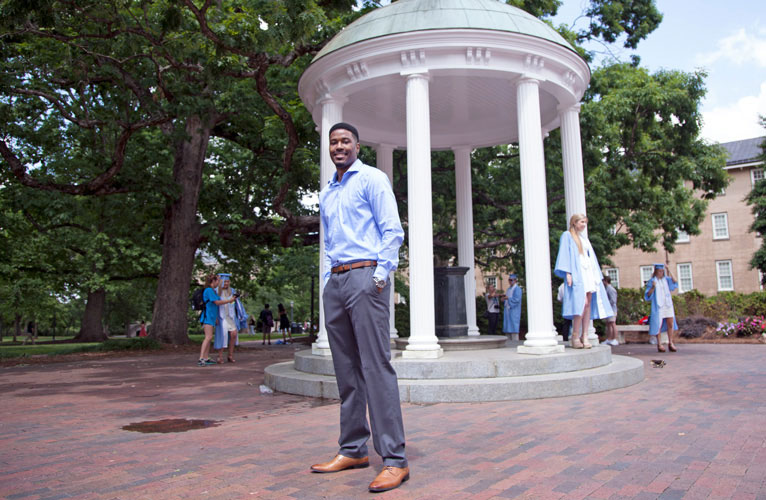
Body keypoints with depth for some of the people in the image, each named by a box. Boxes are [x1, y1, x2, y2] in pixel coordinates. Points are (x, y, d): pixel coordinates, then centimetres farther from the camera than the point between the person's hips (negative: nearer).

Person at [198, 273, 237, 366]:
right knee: (208, 337, -17)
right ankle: (201, 359, -22)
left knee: (209, 338, 9)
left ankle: (206, 358, 11)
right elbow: (217, 302, -14)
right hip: (207, 317, -10)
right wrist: (229, 300, -3)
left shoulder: (213, 290, 19)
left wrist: (216, 317, 22)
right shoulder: (209, 290, -11)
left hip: (211, 317, 10)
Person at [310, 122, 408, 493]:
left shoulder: (371, 179, 3)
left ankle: (394, 459, -8)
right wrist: (328, 278, 16)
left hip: (364, 276, -7)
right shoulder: (326, 192, 23)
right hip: (335, 282, 7)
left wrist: (382, 271, -15)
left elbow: (392, 230, -5)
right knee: (346, 370, 9)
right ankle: (353, 450, 17)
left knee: (376, 367, -11)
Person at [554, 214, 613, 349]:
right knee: (583, 302, -19)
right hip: (576, 273, -7)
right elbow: (564, 254, -5)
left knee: (588, 304, -3)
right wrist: (568, 273, -16)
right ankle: (575, 336, -14)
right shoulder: (567, 236, 5)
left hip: (588, 273, 7)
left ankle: (584, 336, -2)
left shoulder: (584, 238, 25)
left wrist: (596, 276, 16)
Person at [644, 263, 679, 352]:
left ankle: (670, 343, 6)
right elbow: (647, 295, -6)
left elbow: (675, 284, -7)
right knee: (658, 325, -3)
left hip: (668, 305, 4)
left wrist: (669, 273, -9)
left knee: (670, 324, -1)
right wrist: (653, 287, -23)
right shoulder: (652, 281, 0)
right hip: (658, 305, -4)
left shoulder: (666, 279, 11)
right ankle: (659, 344, 4)